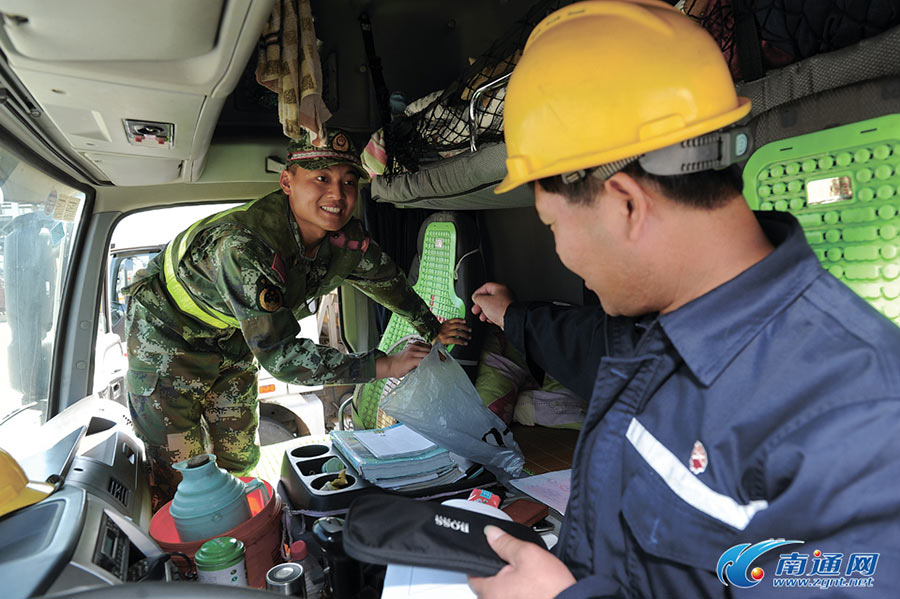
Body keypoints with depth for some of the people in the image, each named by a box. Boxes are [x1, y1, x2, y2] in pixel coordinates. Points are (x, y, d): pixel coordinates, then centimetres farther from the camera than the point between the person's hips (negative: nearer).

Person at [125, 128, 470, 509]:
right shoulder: (243, 245, -41)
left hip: (231, 335, 6)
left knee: (240, 462, 12)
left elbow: (388, 282, 2)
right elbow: (279, 356, -40)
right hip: (167, 331, -6)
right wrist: (385, 366, -37)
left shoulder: (347, 240, -20)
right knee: (179, 469, -5)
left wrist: (434, 330, 13)